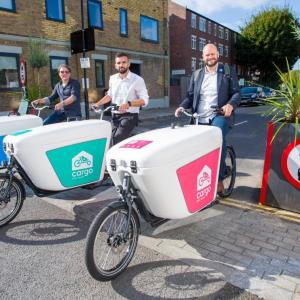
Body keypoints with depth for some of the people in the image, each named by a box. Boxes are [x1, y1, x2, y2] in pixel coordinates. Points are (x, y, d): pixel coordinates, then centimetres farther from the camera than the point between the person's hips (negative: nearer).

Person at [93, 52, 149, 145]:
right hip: (115, 116, 6)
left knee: (117, 140, -24)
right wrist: (98, 104, 12)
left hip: (129, 116, -6)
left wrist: (129, 104, -28)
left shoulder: (137, 80, -7)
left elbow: (144, 100, -13)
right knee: (111, 140, 5)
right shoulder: (113, 79, 10)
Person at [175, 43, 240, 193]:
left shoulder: (228, 71, 10)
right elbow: (190, 95, 16)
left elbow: (236, 92, 4)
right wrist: (182, 106, -5)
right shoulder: (196, 74, 20)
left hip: (220, 116, -4)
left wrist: (230, 105, -19)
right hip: (199, 119, 4)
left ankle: (219, 179, -19)